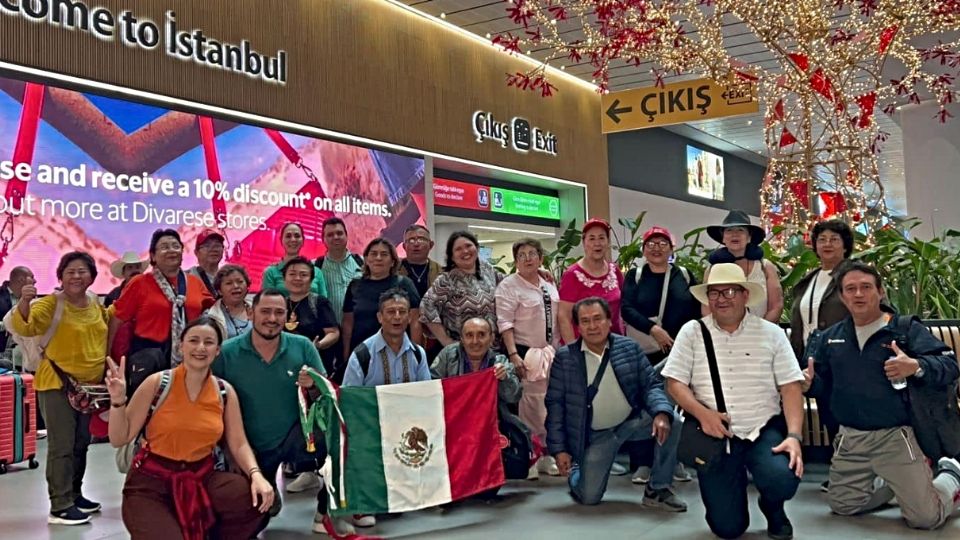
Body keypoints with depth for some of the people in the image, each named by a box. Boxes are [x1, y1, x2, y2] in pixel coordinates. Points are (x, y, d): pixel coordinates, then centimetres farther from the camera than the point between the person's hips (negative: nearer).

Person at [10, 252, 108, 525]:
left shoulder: (95, 303, 7)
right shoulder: (51, 303, -12)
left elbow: (106, 322, 28)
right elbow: (24, 327, -27)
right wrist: (24, 302, -44)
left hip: (89, 384, 7)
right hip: (57, 384, -7)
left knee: (81, 443, 16)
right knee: (62, 446, -7)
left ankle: (74, 494, 30)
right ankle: (60, 507, -3)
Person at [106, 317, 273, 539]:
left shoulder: (225, 392, 2)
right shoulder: (157, 383, -7)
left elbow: (238, 443, 0)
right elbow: (119, 439, -5)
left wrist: (256, 474, -18)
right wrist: (118, 401, -21)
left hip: (202, 478, 3)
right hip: (151, 482, -3)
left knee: (262, 500, -21)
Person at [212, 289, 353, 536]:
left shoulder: (302, 346, -9)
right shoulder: (227, 353, -12)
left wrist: (314, 386, -27)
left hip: (296, 435, 0)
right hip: (249, 446, 1)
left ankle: (325, 514, -8)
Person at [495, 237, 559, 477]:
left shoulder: (549, 286, 14)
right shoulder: (508, 286, -6)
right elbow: (504, 323, -14)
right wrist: (513, 355, -22)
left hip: (549, 353, 7)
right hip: (524, 353, -7)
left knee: (548, 407, 10)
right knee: (527, 406, -8)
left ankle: (546, 456, 20)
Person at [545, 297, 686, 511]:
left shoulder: (629, 347, -4)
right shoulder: (565, 357, -9)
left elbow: (651, 385, -5)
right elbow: (555, 404, -6)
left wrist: (661, 413, -26)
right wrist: (559, 449, -9)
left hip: (633, 421, 2)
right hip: (596, 434, -2)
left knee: (672, 422, -24)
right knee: (589, 497, -7)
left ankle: (657, 489, -5)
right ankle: (575, 470, 32)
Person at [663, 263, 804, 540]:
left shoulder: (772, 333, 3)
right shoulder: (692, 332, 3)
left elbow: (791, 388, -1)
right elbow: (674, 383, 0)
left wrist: (794, 436, -14)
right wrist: (702, 413, -18)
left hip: (764, 430, 0)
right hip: (714, 436, 0)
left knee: (784, 480, -31)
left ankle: (773, 509, 9)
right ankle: (734, 481, 31)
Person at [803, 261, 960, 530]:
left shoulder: (906, 328, -6)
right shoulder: (830, 337, 9)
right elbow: (824, 384, 15)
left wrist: (917, 367, -33)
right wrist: (810, 382, -8)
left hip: (894, 437, -5)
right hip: (850, 439, 5)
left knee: (926, 518, -6)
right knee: (843, 507, 12)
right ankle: (897, 483, 35)